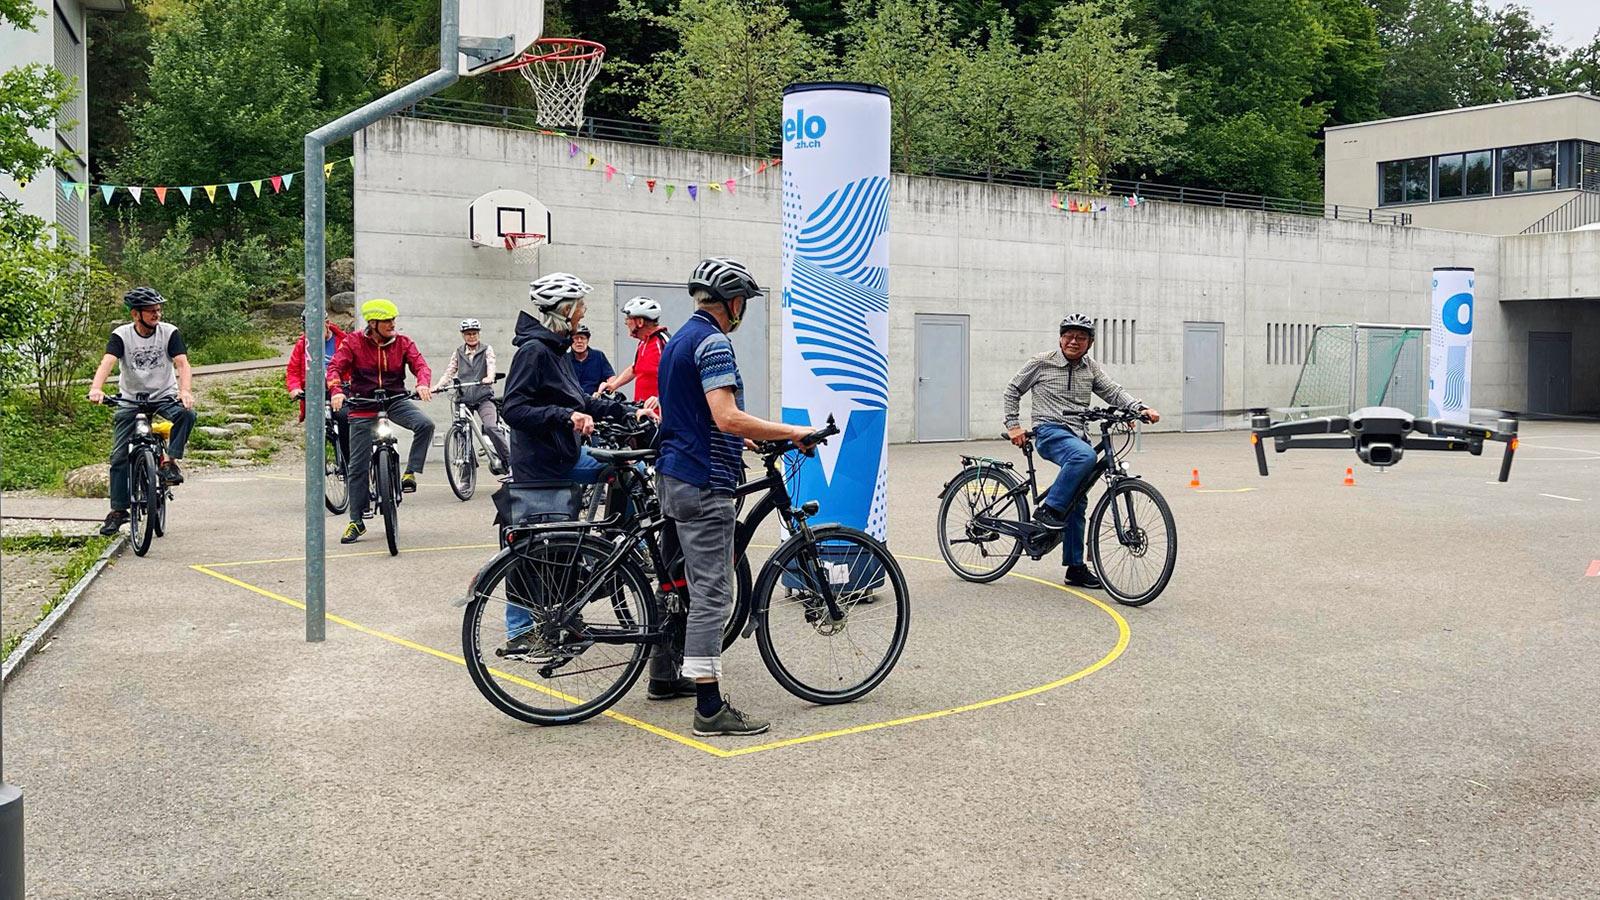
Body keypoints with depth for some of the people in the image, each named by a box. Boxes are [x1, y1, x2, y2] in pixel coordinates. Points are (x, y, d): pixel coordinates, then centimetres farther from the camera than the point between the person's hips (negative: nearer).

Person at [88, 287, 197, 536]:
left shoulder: (169, 332, -8)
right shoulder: (121, 335, -9)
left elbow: (182, 363, -18)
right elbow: (107, 362, -23)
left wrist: (185, 390, -38)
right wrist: (96, 388, -43)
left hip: (164, 396, 0)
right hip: (130, 399, 0)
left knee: (187, 414, -33)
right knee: (119, 455, -3)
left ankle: (169, 461, -18)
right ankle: (118, 510, 6)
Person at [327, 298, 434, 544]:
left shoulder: (402, 343, 0)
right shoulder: (353, 341, -5)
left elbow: (420, 365, -11)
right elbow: (335, 368, -13)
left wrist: (423, 384, -33)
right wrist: (336, 391, -33)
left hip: (395, 400, 1)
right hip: (363, 404, -1)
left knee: (425, 424, -29)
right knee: (357, 465, 0)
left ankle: (410, 473, -12)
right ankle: (356, 522, 11)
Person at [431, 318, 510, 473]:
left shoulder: (487, 350, 8)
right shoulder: (458, 353, 15)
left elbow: (491, 366, -10)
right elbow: (449, 373, 10)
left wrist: (489, 378, -32)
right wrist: (436, 386, -8)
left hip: (483, 397, -3)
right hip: (464, 398, 3)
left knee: (491, 427, -23)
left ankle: (509, 460, -16)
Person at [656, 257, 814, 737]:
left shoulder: (678, 340, 17)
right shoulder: (714, 343, -15)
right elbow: (728, 418, -25)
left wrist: (743, 439, 29)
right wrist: (791, 432, -17)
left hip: (674, 476, 10)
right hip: (704, 484, -10)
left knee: (682, 581, 20)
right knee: (713, 593, -8)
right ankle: (710, 707, -7)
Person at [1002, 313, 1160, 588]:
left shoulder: (1091, 367, 13)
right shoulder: (1042, 362, 0)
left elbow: (1113, 391, 3)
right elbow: (1013, 390, 9)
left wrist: (1140, 408, -14)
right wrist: (1013, 426, 1)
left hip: (1078, 434, 6)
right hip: (1050, 432, -6)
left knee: (1077, 503, 7)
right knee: (1085, 455, -37)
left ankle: (1076, 567, 14)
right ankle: (1049, 509, -25)